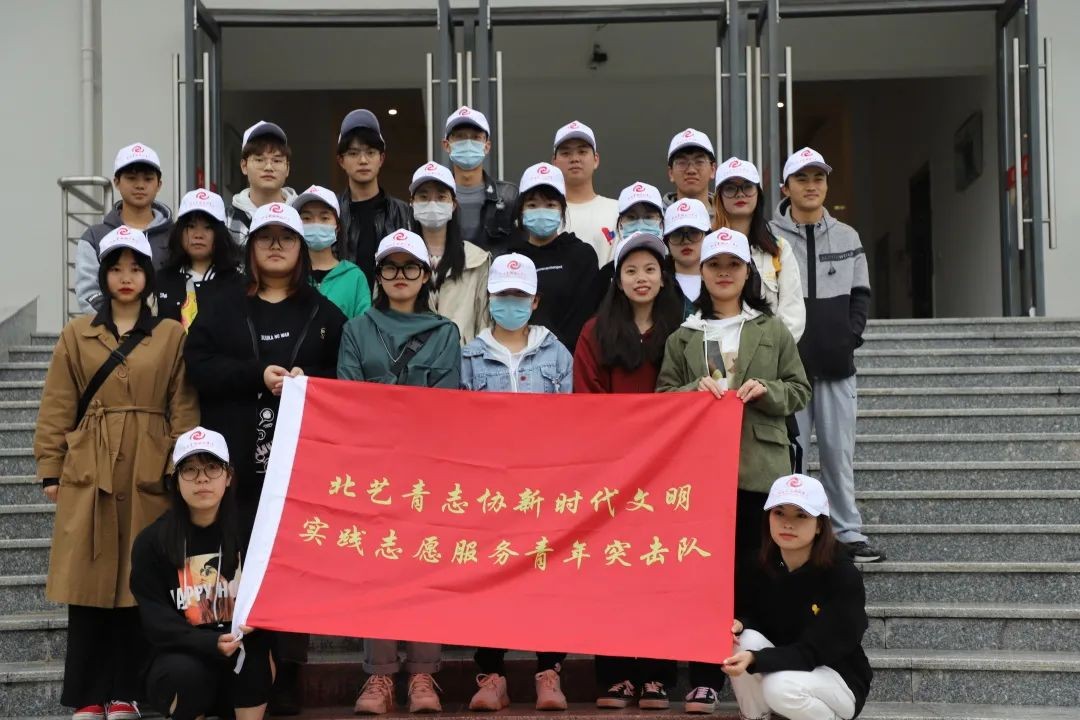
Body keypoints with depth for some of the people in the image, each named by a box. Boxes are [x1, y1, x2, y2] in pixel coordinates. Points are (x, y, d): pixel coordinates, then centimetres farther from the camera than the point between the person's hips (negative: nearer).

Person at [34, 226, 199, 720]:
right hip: (88, 471, 0)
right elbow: (57, 407, 7)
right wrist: (51, 470, 1)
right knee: (88, 584, 1)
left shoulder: (172, 335, 6)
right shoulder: (77, 334, 9)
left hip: (150, 473, 0)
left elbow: (183, 408, 4)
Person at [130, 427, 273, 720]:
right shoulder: (151, 542, -5)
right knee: (187, 672, -33)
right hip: (181, 657, 0)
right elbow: (157, 624, -10)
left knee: (254, 641, -31)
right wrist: (212, 643, -29)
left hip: (244, 671, 1)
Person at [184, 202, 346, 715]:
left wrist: (306, 382, -14)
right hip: (237, 460, 1)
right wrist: (258, 375, -12)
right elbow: (198, 366, -1)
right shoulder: (222, 310, 13)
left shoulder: (324, 313, 12)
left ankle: (287, 673, 6)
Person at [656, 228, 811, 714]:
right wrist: (695, 390, -9)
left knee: (753, 573, 2)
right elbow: (661, 398, 9)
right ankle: (703, 681, 4)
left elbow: (800, 391, 9)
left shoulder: (773, 330, 9)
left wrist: (766, 390, -10)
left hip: (759, 468, 0)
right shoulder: (683, 336, 10)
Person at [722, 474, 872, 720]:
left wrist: (754, 659, -43)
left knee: (780, 686, -34)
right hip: (783, 664, 5)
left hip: (840, 679, -4)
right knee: (744, 639, -24)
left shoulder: (844, 578, -23)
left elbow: (811, 652, -27)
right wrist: (739, 623, -24)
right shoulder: (763, 567, -7)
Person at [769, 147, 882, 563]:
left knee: (839, 450, 7)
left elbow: (860, 294, 14)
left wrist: (851, 334, 0)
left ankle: (848, 532, 13)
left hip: (837, 363, 3)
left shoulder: (847, 237, 13)